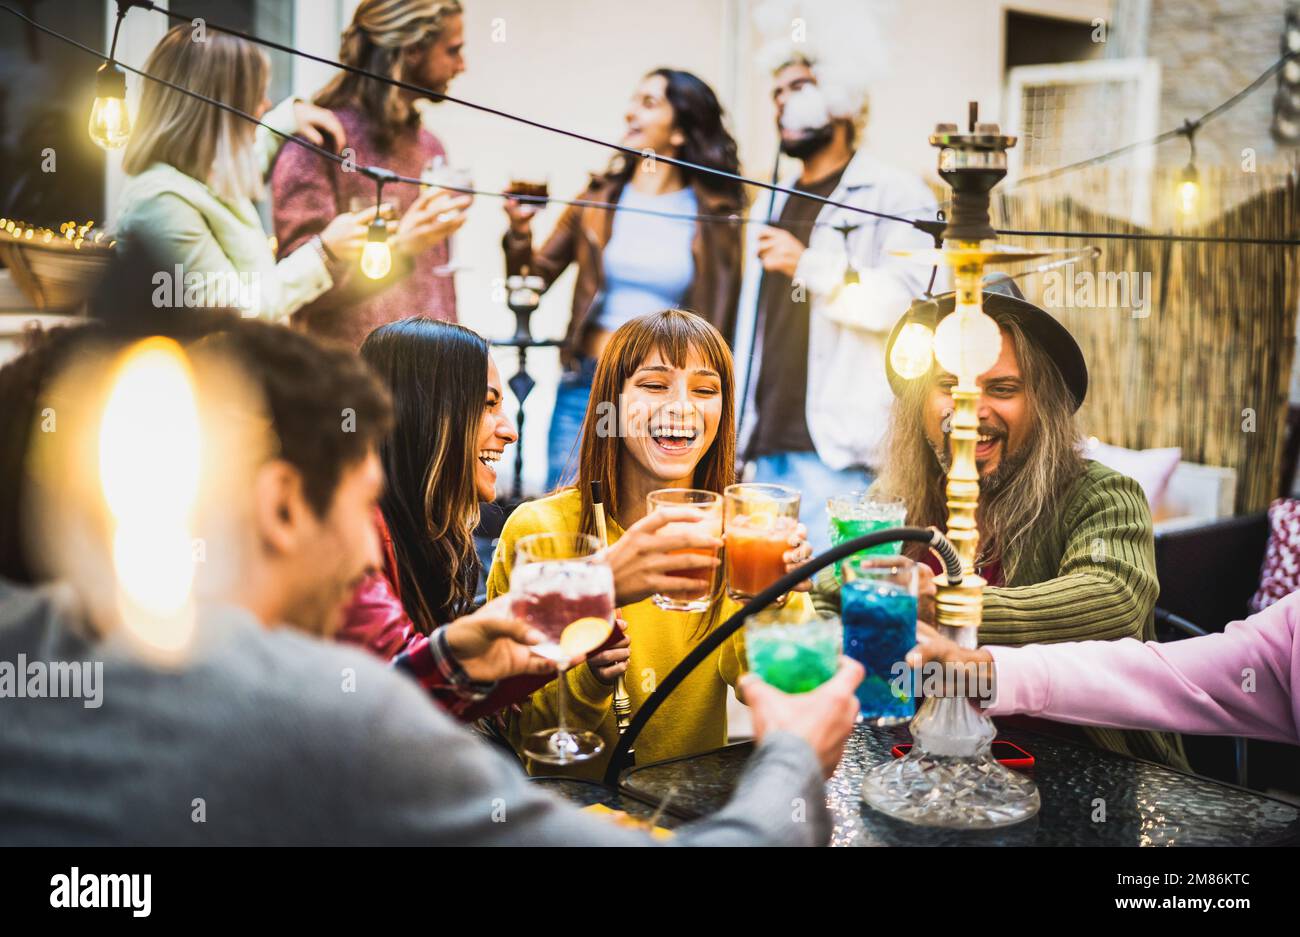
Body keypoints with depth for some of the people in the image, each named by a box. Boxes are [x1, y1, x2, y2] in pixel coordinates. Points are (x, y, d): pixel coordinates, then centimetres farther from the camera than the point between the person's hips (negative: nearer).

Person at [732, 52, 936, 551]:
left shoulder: (894, 195, 1)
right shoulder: (771, 204, 24)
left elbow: (910, 297, -14)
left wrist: (809, 265, -17)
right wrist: (738, 431, 18)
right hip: (765, 445, 7)